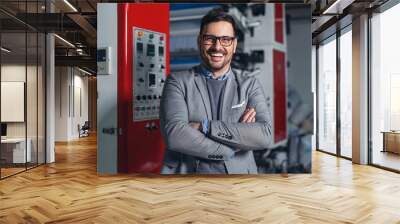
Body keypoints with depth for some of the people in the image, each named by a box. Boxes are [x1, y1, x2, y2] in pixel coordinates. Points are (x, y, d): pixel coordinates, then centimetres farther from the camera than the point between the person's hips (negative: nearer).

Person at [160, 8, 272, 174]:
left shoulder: (250, 85, 1)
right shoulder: (178, 81, -4)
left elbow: (265, 136, -12)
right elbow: (174, 135, -18)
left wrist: (205, 126, -20)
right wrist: (240, 139, -15)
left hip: (237, 171, 2)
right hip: (186, 171, -1)